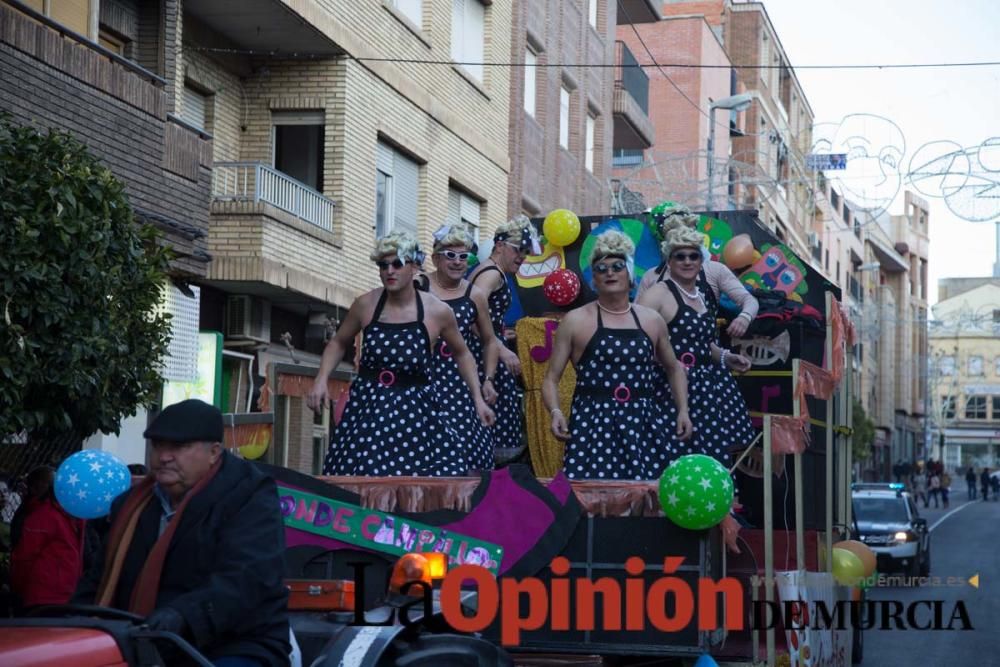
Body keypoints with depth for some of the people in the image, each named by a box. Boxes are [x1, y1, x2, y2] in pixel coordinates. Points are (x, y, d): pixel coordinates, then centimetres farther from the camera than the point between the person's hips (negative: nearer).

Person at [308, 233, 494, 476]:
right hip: (367, 408, 0)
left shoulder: (437, 311, -5)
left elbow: (461, 353, 12)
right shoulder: (366, 304, -3)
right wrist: (321, 380, -1)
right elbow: (339, 342, 13)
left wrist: (478, 398, 7)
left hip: (415, 412, 0)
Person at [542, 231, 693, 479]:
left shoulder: (651, 320, 11)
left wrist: (683, 410, 11)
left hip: (645, 423, 3)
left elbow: (673, 368, 25)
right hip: (593, 423, -3)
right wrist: (555, 411, -16)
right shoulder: (575, 321, 2)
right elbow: (551, 378, 3)